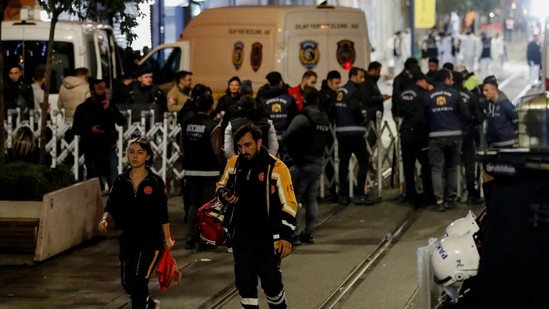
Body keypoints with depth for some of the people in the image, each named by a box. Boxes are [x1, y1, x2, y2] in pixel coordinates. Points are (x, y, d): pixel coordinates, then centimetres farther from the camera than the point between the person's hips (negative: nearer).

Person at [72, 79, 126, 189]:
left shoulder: (110, 105, 8)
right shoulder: (83, 108, 3)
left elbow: (122, 121, -2)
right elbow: (75, 128, 2)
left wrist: (108, 109, -13)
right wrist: (90, 129, -15)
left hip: (109, 149, 1)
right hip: (91, 150, -1)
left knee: (114, 182, -9)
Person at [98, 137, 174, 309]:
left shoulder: (155, 182, -5)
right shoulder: (121, 182, 2)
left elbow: (163, 213, -1)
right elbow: (111, 206, 3)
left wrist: (167, 239, 0)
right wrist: (105, 220, -18)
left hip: (151, 238, -4)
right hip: (128, 238, 4)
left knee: (138, 280, -18)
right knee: (127, 283, 12)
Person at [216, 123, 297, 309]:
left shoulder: (277, 168, -13)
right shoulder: (233, 164, 1)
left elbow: (289, 204, -10)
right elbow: (221, 187, 18)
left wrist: (286, 236, -14)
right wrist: (224, 195, -6)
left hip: (268, 239, -4)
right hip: (241, 237, 4)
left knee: (271, 283, 2)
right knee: (244, 283, 7)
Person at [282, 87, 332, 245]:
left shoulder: (302, 118, -15)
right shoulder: (324, 118, 9)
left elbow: (287, 137, -25)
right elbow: (330, 139, 17)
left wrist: (294, 153, -10)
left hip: (303, 164, -7)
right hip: (318, 163, 7)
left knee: (294, 198, -1)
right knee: (311, 199, 12)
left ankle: (294, 233, -3)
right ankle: (309, 233, 14)